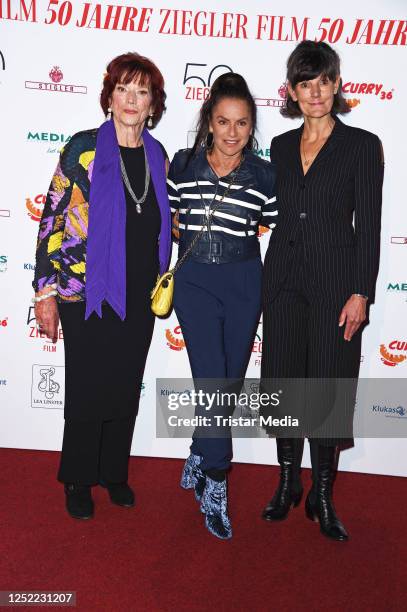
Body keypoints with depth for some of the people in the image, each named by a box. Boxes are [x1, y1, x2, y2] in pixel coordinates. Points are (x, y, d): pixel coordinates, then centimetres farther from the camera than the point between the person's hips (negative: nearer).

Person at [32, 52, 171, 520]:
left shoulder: (158, 156, 7)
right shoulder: (83, 148, -8)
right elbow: (52, 221, -8)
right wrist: (46, 292, -10)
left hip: (140, 296, 5)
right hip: (87, 292, -4)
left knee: (127, 387, 13)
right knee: (87, 390, 5)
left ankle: (114, 472, 33)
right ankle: (78, 481, 26)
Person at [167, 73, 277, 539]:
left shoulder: (264, 175, 0)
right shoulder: (183, 164, 0)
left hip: (244, 283, 2)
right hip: (194, 281, -1)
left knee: (230, 380, 9)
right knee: (211, 380, -8)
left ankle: (199, 455, 34)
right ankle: (215, 487, 4)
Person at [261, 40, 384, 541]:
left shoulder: (362, 145, -1)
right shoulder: (281, 147, 12)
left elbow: (368, 225, -5)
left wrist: (361, 292, -11)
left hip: (335, 280, -4)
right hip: (284, 278, 4)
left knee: (328, 389, 1)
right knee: (283, 382, 8)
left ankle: (322, 496, 19)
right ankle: (287, 483, 26)